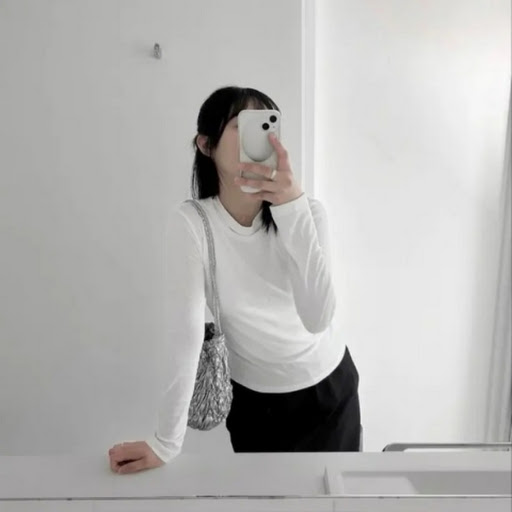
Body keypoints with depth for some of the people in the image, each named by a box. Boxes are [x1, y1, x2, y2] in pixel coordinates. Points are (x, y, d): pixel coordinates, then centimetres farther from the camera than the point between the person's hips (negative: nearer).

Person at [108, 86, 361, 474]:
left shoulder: (307, 211, -18)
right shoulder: (192, 222, -21)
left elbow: (317, 319, -31)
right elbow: (187, 332, -22)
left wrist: (292, 208, -41)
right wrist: (166, 443, -22)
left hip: (328, 387, 2)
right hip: (253, 398, -1)